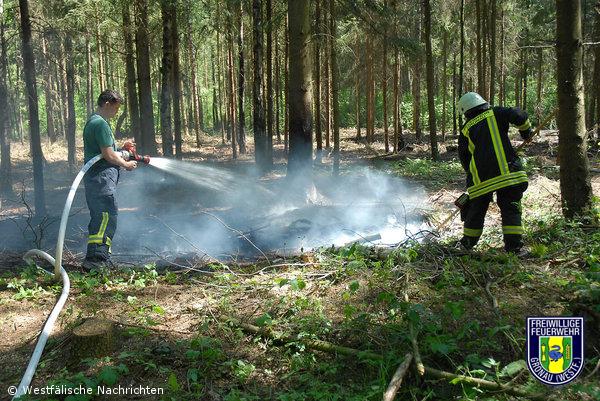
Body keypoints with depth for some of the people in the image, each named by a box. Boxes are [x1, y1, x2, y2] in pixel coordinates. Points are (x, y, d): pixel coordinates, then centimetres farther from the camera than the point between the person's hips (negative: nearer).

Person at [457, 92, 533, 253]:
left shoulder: (465, 130, 12)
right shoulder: (495, 113, 7)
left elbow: (464, 157, 16)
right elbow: (518, 115, -7)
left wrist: (471, 174, 29)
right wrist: (526, 131, 11)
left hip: (481, 179, 2)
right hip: (507, 172, -1)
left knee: (476, 209, 16)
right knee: (510, 210, 6)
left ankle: (468, 242, 25)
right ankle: (514, 244, 0)